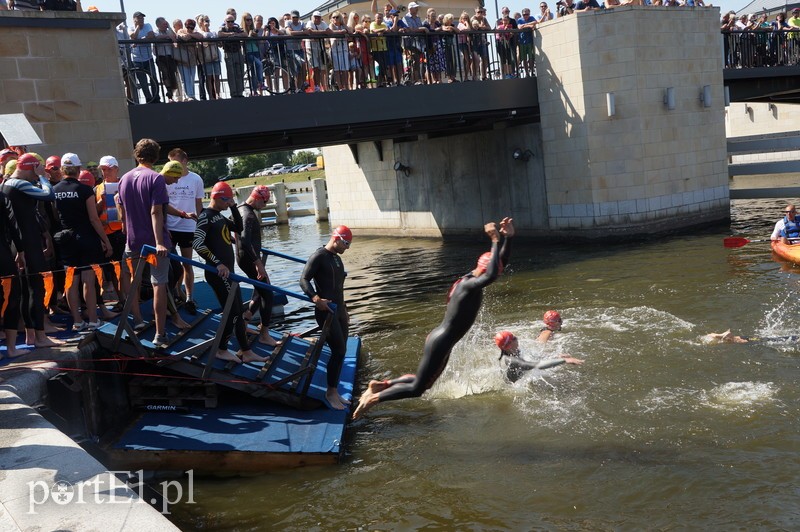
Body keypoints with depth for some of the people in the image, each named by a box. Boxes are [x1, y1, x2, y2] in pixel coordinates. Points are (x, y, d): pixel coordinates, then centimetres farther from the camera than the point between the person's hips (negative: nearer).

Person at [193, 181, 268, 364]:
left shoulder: (219, 215, 16)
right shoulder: (205, 216, -12)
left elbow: (239, 228, 21)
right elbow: (197, 244, -23)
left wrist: (233, 207, 10)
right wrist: (218, 263, -29)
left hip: (227, 271, 10)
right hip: (217, 273, -10)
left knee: (238, 311, 12)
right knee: (233, 312, -5)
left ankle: (245, 352, 18)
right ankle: (221, 350, 10)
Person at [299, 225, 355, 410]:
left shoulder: (337, 258, 19)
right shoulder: (318, 256, -8)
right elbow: (304, 280, -16)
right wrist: (316, 298, -30)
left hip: (339, 310, 9)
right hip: (326, 310, -9)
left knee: (340, 352, 9)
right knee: (338, 351, -12)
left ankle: (334, 392, 18)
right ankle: (331, 392, 1)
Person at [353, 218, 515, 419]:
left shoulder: (472, 278, 4)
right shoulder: (467, 285, -24)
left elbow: (501, 264, 13)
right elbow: (492, 275, -43)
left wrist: (508, 237, 0)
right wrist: (496, 241, -37)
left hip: (441, 340, 10)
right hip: (440, 343, -10)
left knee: (425, 381, 23)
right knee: (416, 389, -1)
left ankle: (381, 385, 25)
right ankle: (374, 398, 7)